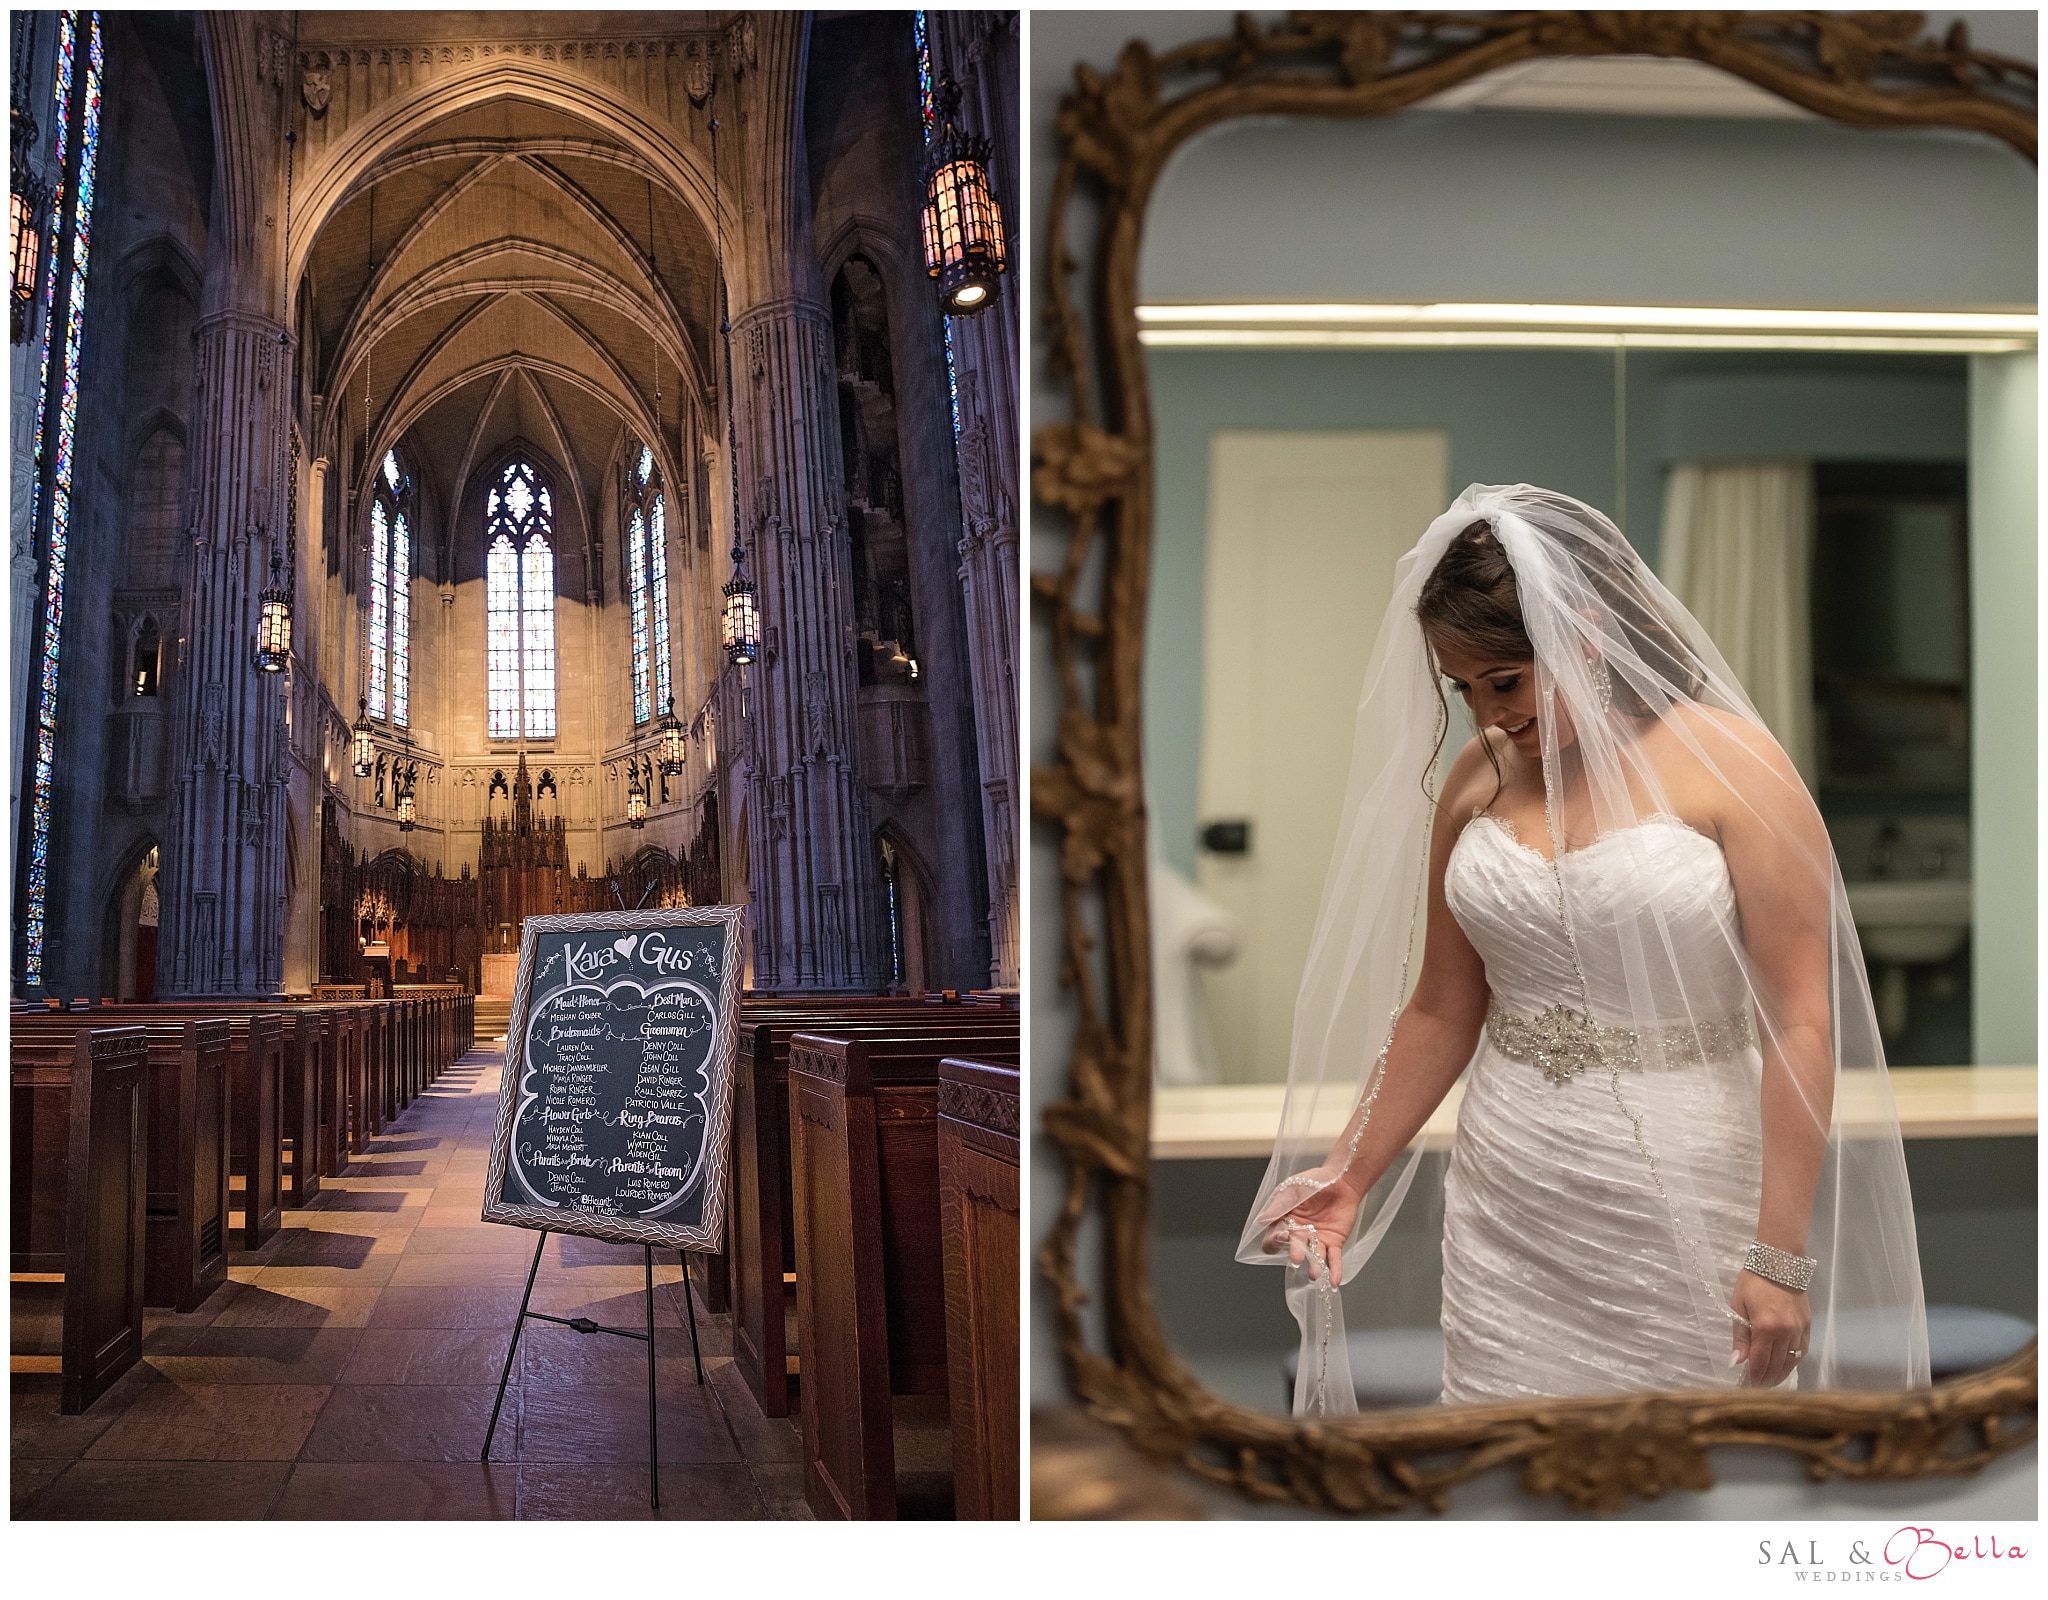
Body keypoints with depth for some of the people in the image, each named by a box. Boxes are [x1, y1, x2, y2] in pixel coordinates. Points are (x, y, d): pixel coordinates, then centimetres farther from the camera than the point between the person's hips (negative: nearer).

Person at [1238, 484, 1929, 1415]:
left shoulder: (1729, 765, -11)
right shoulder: (1474, 781, 4)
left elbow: (1800, 1023, -12)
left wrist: (1780, 1255, -14)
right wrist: (1347, 1177, 9)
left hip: (1683, 1211, -4)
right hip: (1506, 1213, 4)